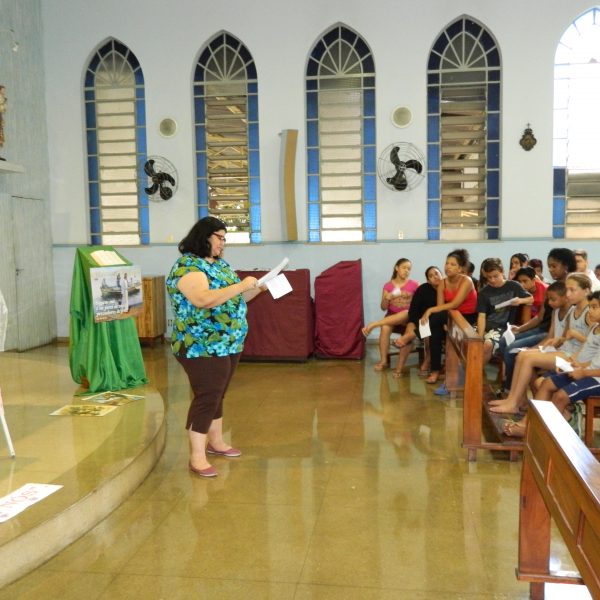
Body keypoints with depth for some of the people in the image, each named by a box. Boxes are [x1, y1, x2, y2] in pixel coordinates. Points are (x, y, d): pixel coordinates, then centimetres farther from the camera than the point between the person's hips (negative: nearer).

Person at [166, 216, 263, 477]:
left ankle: (216, 441, 33)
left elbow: (231, 299, 19)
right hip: (202, 346, -9)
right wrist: (241, 286, -28)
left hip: (228, 343, 9)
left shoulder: (220, 264, 13)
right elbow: (204, 300, -32)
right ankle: (197, 457, 2)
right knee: (207, 398, -6)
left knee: (217, 395, 19)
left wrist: (258, 288, 3)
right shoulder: (188, 267, -17)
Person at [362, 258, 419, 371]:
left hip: (408, 316, 0)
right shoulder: (388, 286, 4)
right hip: (391, 316, 0)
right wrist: (387, 299, -17)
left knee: (406, 313, -36)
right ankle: (383, 361, -23)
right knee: (385, 327, -31)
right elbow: (383, 308, 3)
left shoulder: (414, 285, 3)